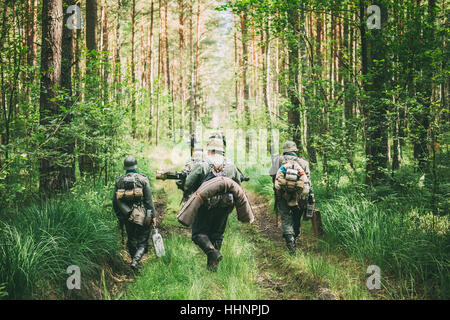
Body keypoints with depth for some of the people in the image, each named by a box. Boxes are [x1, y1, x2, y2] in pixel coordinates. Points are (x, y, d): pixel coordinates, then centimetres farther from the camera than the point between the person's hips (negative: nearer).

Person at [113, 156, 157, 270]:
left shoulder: (119, 181, 3)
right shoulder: (143, 179, -6)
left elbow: (115, 201, 7)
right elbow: (149, 200, -8)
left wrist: (119, 216, 17)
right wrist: (153, 215, -2)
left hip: (127, 217, 3)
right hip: (142, 216, -3)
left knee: (131, 241, 18)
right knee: (142, 242, 4)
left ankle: (134, 261, 24)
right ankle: (135, 261, -15)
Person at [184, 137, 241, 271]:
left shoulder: (202, 165, -7)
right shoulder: (231, 166, 6)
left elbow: (188, 185, -6)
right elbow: (238, 186, 17)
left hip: (206, 205, -4)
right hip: (224, 205, 4)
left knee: (199, 233, 5)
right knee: (217, 234, 15)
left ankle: (212, 252, -19)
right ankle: (212, 265, 17)